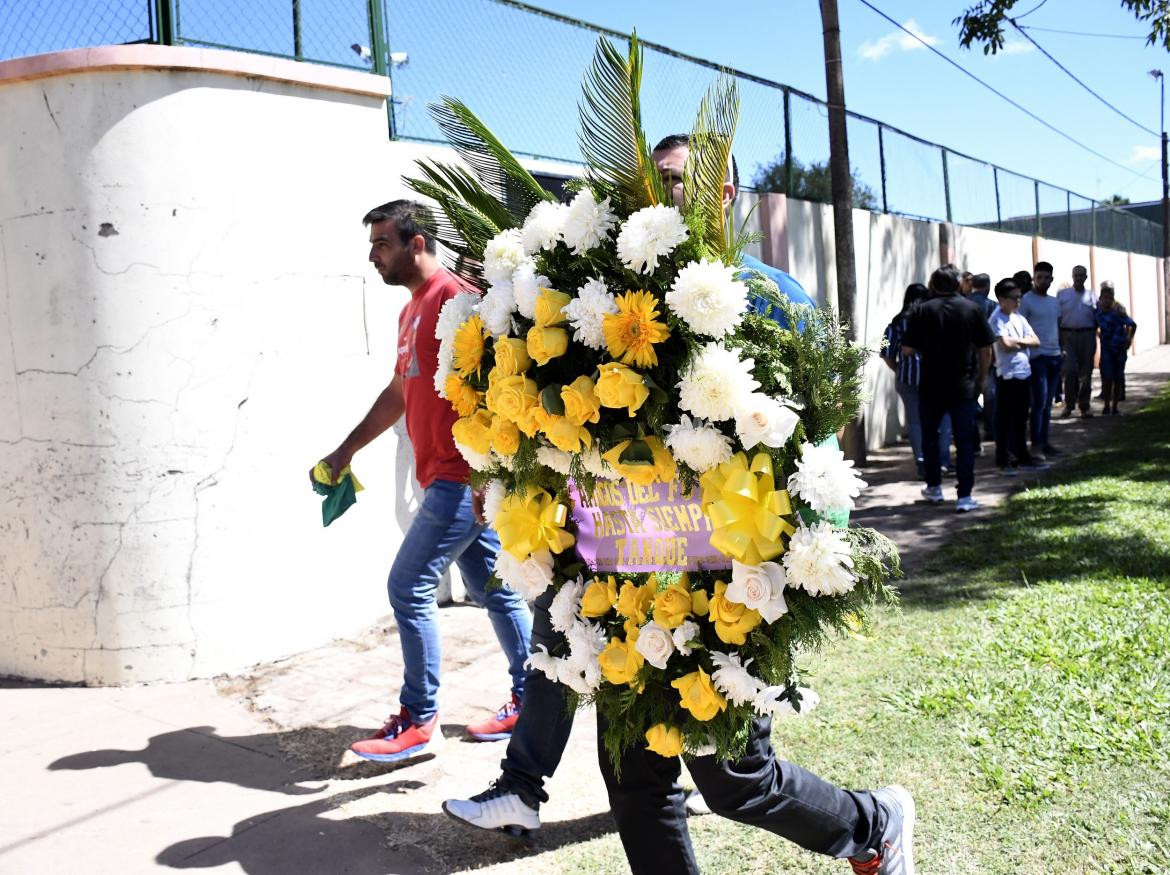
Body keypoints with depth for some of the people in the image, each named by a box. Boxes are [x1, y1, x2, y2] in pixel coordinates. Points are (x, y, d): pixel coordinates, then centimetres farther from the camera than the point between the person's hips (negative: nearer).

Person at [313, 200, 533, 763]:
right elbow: (398, 393, 25)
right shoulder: (411, 309, 19)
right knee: (491, 587, 13)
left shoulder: (453, 298, -12)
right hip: (453, 480, 10)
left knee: (409, 588, -6)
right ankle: (530, 700, 23)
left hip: (460, 478, -10)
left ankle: (419, 720, 5)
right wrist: (345, 452, 25)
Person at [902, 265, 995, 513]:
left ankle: (934, 487, 27)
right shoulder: (973, 309, 1)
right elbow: (986, 350, 1)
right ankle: (965, 496, -2)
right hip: (964, 387, 0)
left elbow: (907, 350, -6)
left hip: (932, 386, 0)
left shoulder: (922, 311, -3)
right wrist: (981, 378, 12)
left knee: (929, 435, 18)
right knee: (964, 440, 3)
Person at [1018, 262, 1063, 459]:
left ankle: (1045, 441, 16)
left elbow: (1057, 328, 21)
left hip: (1055, 356, 7)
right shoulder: (1026, 300, -6)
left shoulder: (1054, 302, 16)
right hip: (1037, 356, -7)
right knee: (1040, 401, -10)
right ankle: (1036, 445, -7)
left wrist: (1061, 350, 13)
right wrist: (1025, 355, -15)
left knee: (1048, 402, 10)